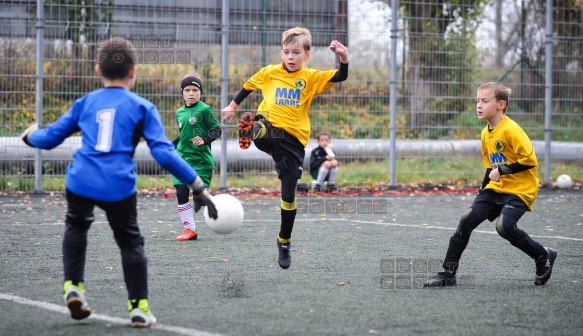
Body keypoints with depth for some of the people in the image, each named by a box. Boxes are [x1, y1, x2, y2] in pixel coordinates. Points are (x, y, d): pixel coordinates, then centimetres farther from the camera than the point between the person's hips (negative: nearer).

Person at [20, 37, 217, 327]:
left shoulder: (85, 103, 14)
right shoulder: (143, 108, 6)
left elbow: (50, 138, 19)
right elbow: (163, 152, -3)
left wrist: (31, 135, 43)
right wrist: (196, 185, -2)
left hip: (80, 182, 2)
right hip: (119, 187, -2)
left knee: (76, 225, 31)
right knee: (130, 242, 15)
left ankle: (73, 286, 21)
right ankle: (138, 307, 13)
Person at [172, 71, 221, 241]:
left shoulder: (204, 110, -7)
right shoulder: (179, 112, 11)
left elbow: (216, 130, -6)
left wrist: (205, 139, -22)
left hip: (201, 160, -5)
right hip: (182, 157, 5)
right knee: (181, 193, -6)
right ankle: (189, 229, 1)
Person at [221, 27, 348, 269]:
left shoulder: (311, 78, 4)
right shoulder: (270, 73, 8)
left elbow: (340, 77, -9)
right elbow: (248, 86, 25)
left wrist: (343, 59, -27)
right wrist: (233, 106, 31)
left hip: (293, 138, -1)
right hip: (270, 129, 1)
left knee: (289, 195, 3)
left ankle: (284, 242, 18)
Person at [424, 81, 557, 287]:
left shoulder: (511, 130, -17)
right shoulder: (486, 133, 9)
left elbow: (530, 160, -21)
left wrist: (502, 171, -20)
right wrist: (483, 191, 14)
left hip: (520, 189, -8)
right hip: (496, 189, 8)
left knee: (504, 226, -27)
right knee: (467, 220, -4)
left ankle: (543, 257, -2)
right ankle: (448, 273, 3)